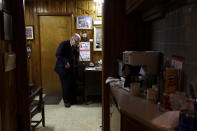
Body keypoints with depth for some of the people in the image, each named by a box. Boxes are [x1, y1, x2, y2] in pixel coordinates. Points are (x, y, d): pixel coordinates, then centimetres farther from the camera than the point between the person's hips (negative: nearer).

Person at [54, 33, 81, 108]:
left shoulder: (76, 46, 6)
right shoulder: (63, 44, -11)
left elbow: (77, 57, 9)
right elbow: (58, 55, -14)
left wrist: (77, 49, -7)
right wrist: (65, 63, -20)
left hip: (73, 69, 5)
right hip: (64, 69, -5)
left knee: (73, 85, 8)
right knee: (66, 85, 1)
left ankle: (73, 100, 23)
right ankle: (66, 101, 16)